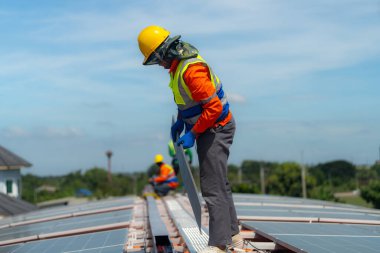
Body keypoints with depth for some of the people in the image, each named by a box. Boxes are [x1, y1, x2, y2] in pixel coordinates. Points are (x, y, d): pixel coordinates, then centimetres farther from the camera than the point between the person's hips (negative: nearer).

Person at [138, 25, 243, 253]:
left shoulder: (191, 70, -27)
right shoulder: (180, 64, 5)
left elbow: (214, 107, -27)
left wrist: (192, 134, -20)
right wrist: (181, 121, 11)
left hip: (215, 129, -11)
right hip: (210, 128, 11)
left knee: (212, 187, -9)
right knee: (219, 184, 18)